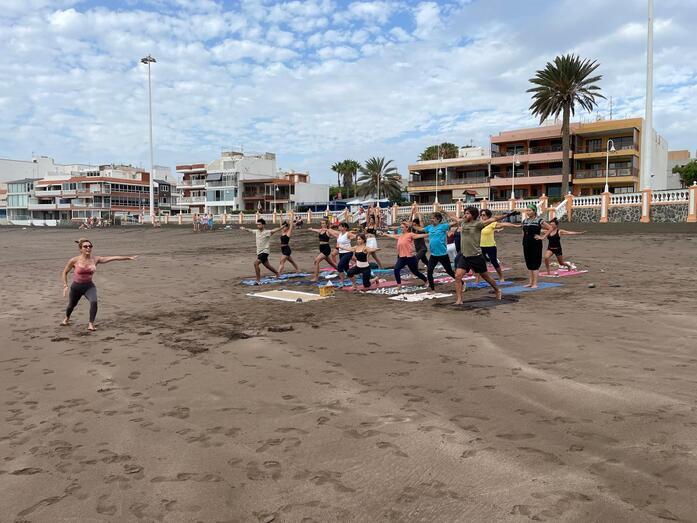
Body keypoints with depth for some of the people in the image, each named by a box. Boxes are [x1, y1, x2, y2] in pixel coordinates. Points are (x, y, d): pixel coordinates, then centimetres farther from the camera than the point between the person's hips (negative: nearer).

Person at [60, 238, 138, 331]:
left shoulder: (95, 259, -10)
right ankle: (66, 319, 56)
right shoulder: (74, 260, -15)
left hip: (89, 286, 0)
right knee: (71, 305, 21)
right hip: (76, 287, 0)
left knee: (94, 302, -27)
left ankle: (91, 324, -12)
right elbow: (65, 272, 0)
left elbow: (113, 258, -15)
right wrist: (65, 286, -5)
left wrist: (129, 257, -20)